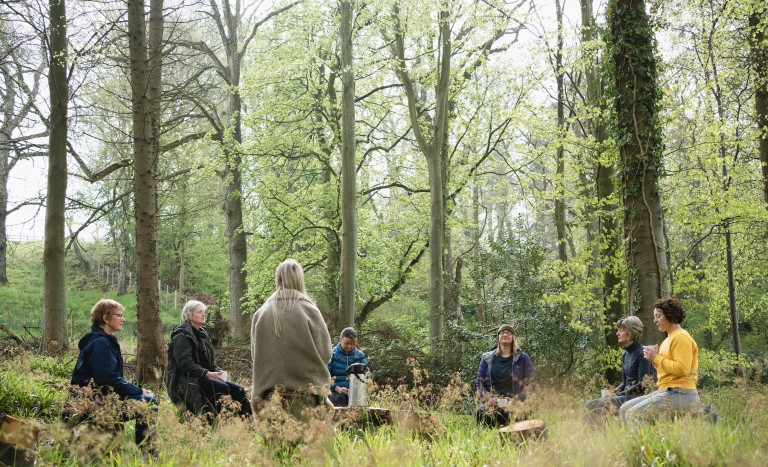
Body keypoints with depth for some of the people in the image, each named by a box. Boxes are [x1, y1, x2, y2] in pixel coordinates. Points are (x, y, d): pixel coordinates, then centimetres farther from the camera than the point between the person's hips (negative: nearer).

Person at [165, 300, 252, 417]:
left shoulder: (202, 334, 19)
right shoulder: (182, 336, -9)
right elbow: (185, 364, -19)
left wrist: (218, 371, 2)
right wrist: (207, 373, -21)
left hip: (203, 377, 9)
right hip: (187, 382, -9)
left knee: (238, 390, -9)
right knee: (222, 389, -30)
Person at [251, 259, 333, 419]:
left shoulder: (261, 314, 1)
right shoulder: (309, 311, -6)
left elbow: (254, 354, 9)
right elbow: (325, 353, -1)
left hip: (270, 393, 3)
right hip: (304, 392, -2)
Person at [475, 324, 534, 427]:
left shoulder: (522, 358, 12)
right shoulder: (487, 358, 17)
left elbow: (529, 383, 5)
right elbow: (480, 382, 15)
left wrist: (515, 400, -9)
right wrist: (488, 398, -4)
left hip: (514, 406, -2)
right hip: (492, 405, 2)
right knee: (480, 414, -34)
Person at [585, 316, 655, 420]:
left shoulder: (642, 353, -11)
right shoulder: (625, 355, 15)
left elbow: (642, 384, -15)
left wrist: (621, 394, -16)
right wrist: (613, 392, 1)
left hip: (639, 395, -8)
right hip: (627, 393, 8)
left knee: (604, 405, -26)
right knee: (591, 405, -9)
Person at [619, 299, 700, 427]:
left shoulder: (681, 337, -9)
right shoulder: (669, 339, 21)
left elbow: (682, 369, -20)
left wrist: (656, 358, -13)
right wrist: (653, 358, 4)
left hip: (680, 395, -10)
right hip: (666, 391, 10)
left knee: (633, 415, -21)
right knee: (625, 409, 4)